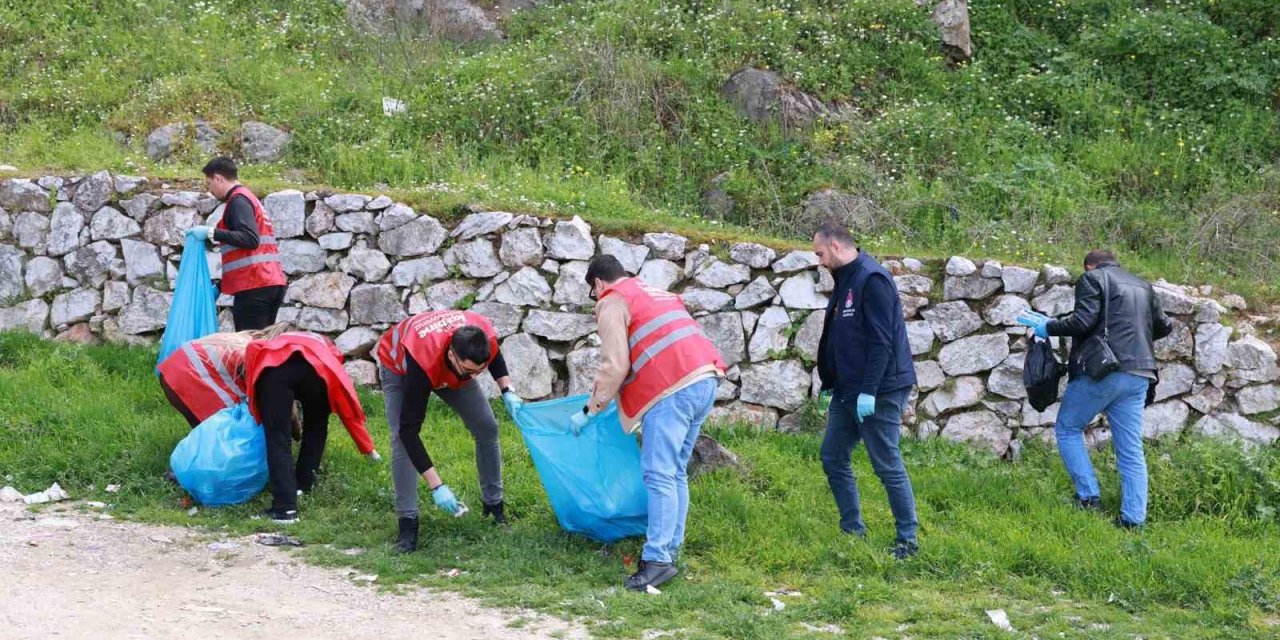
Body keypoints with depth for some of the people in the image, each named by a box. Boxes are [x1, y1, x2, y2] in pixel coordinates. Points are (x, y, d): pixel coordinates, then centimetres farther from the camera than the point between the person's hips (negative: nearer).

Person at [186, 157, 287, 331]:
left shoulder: (238, 200, -7)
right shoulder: (249, 198, 24)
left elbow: (250, 239, -21)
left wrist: (211, 233, -20)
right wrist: (221, 285, 25)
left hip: (254, 288, -10)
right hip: (272, 284, 10)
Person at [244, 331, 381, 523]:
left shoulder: (277, 342, 49)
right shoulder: (328, 353, 43)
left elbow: (253, 348, 28)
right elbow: (349, 407, 41)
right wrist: (368, 448, 49)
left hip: (273, 365, 0)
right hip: (316, 369, 0)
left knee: (277, 438, 0)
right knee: (316, 428, 30)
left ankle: (285, 508, -11)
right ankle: (302, 484, 31)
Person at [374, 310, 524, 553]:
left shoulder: (484, 336, -36)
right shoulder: (423, 361, -48)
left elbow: (494, 356, -6)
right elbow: (409, 430, -43)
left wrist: (508, 391, -22)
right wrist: (436, 486, -45)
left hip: (448, 369, 5)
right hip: (399, 366, -4)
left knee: (487, 427, -2)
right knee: (401, 439, -22)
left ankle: (495, 506, 12)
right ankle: (407, 522, -16)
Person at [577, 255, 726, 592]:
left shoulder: (613, 303, 4)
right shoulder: (658, 293, 30)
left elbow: (615, 365, -5)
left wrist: (590, 410, 3)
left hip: (674, 389, -9)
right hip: (706, 379, 9)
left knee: (659, 473, -11)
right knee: (676, 472, 15)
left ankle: (658, 559, -17)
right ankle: (671, 548, 16)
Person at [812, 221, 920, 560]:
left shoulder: (873, 280, -16)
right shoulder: (845, 281, 14)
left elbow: (881, 341, -21)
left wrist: (868, 391, -24)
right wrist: (829, 384, 20)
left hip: (878, 392, -10)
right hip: (848, 391, 10)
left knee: (887, 465, -5)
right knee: (833, 457, 12)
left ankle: (908, 539, 4)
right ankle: (853, 531, 21)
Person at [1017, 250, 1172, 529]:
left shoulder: (1092, 279, 0)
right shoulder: (1143, 286, 21)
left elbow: (1083, 321, -13)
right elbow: (1163, 326, 23)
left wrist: (1048, 328, 0)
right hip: (1139, 375, 6)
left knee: (1067, 428, 12)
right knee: (1131, 450, 7)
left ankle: (1088, 497, 2)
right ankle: (1133, 519, 1)